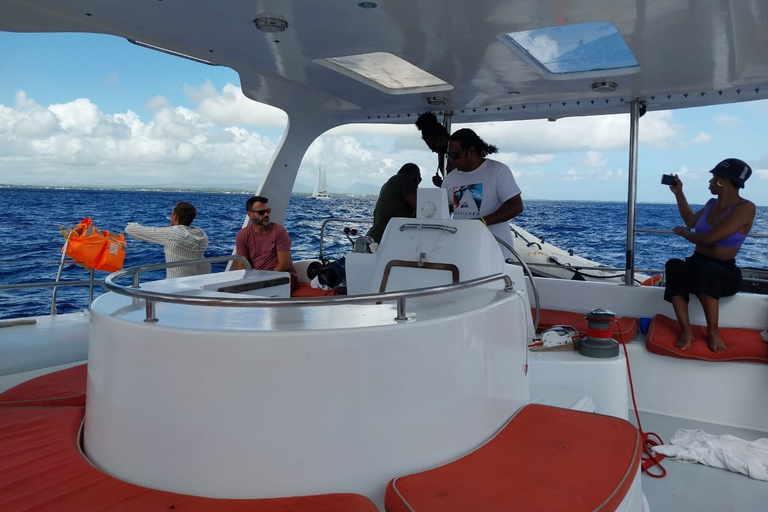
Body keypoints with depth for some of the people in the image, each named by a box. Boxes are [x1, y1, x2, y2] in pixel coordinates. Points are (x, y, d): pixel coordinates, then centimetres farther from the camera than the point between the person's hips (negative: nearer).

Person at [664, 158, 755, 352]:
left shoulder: (745, 208, -15)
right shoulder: (712, 204, 10)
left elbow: (707, 238, -22)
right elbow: (691, 221, 33)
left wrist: (682, 232, -2)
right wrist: (679, 194, 28)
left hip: (725, 272, -6)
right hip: (696, 265, 6)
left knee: (705, 269, -42)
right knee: (674, 265, -31)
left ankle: (713, 332, -27)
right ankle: (686, 331, -32)